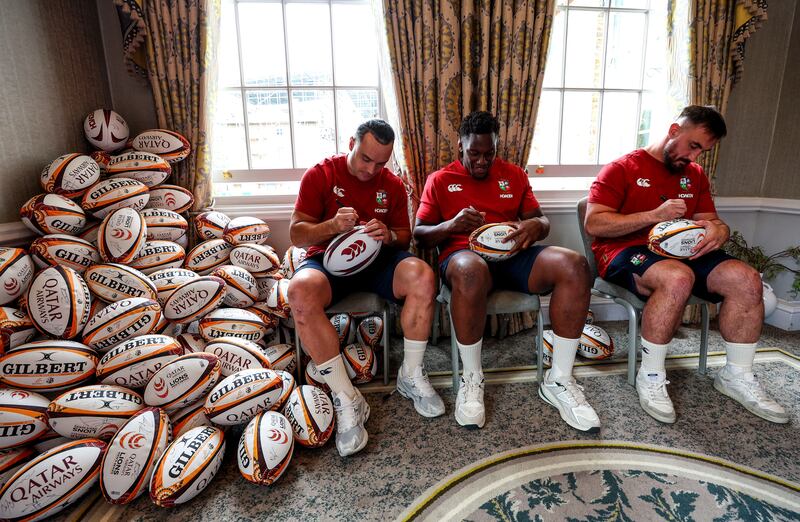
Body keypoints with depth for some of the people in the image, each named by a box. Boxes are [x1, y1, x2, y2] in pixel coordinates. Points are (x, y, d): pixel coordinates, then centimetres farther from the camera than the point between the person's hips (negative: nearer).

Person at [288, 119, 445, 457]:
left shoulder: (393, 185, 10)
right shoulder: (320, 175, 0)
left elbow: (405, 237, 13)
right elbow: (296, 235, -4)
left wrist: (389, 235, -13)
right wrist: (333, 225, -24)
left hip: (377, 259, 3)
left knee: (422, 277, -30)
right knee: (301, 291, -37)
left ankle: (411, 377, -10)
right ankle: (347, 400, -27)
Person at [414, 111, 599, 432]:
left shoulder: (514, 175, 22)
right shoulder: (440, 180, 14)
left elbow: (543, 221, 19)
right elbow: (419, 234, 7)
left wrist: (535, 225, -7)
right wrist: (451, 225, -14)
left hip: (513, 254, 4)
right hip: (463, 255, -3)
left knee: (574, 265, -26)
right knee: (471, 270, -42)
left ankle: (559, 380, -14)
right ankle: (472, 379, -20)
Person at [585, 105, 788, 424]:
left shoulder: (695, 175, 18)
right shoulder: (621, 169, -3)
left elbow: (713, 222, 18)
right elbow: (594, 223, -13)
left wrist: (718, 231, -10)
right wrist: (654, 215, -22)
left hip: (682, 253, 7)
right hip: (626, 253, -7)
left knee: (746, 279, -16)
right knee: (678, 278, -37)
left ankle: (737, 376, 1)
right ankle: (651, 377, -20)